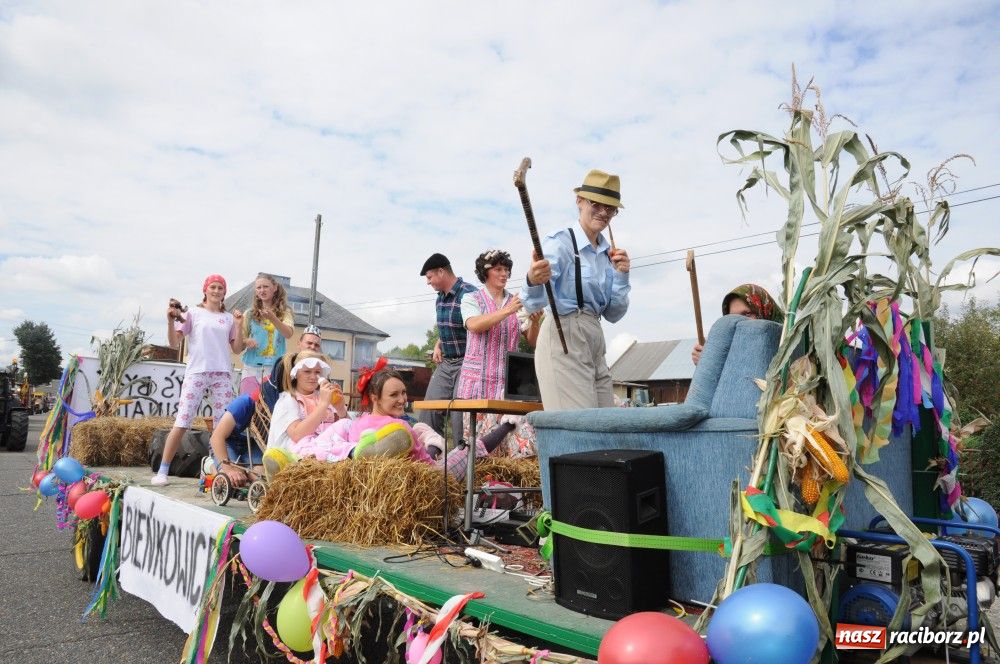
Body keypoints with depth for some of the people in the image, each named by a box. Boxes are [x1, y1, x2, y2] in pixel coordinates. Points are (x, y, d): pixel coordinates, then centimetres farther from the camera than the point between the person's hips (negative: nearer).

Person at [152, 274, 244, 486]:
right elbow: (174, 342, 2)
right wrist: (171, 320, -13)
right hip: (196, 372, -3)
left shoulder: (229, 318, 15)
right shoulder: (193, 313, 8)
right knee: (181, 423, -8)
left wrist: (238, 326, 1)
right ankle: (162, 472, -2)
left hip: (222, 374, 3)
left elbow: (237, 349, 11)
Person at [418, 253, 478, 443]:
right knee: (429, 411, 6)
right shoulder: (440, 298, 11)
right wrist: (438, 345, 9)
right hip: (445, 363, 8)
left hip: (466, 363, -8)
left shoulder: (468, 294, -16)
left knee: (460, 414, -8)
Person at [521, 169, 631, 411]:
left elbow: (613, 314, 14)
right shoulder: (559, 243, -7)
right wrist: (533, 282, -42)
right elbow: (533, 304, -20)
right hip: (564, 339, -7)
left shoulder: (608, 253, 13)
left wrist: (621, 275, -1)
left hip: (596, 344, 8)